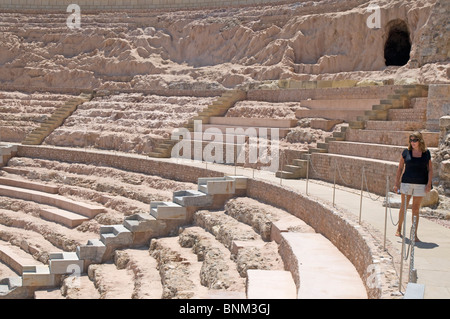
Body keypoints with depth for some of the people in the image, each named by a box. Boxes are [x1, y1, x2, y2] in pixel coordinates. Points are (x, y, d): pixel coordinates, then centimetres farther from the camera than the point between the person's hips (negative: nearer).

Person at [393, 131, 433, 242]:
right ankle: (399, 228, 27)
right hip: (406, 183, 0)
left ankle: (414, 234, 8)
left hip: (421, 184, 0)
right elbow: (400, 168, 6)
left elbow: (430, 169, 6)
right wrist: (396, 183, 2)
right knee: (404, 206, 7)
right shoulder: (406, 152, 1)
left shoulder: (426, 153, 3)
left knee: (416, 209, 2)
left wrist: (429, 184, -4)